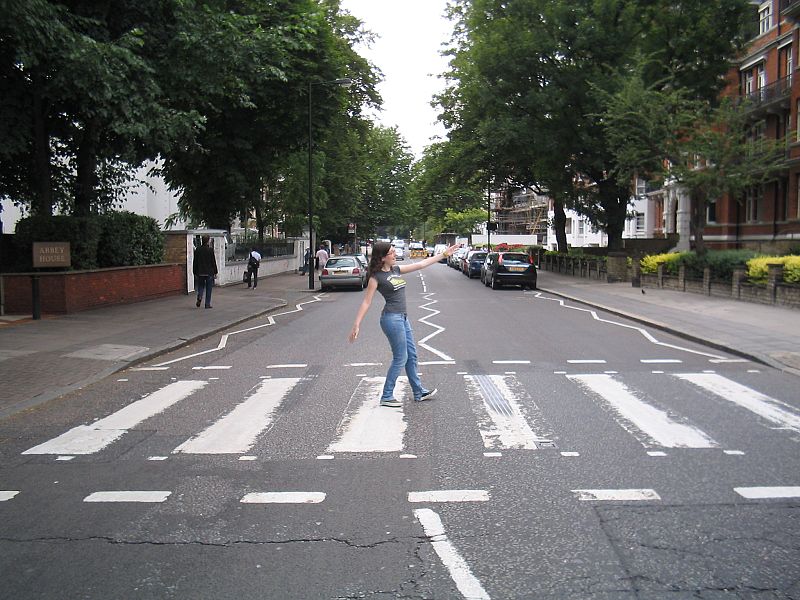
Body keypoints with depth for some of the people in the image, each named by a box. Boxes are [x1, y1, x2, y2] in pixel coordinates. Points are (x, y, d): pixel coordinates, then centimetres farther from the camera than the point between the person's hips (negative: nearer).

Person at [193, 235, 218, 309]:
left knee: (201, 286, 17)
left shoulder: (198, 249, 0)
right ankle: (207, 304, 7)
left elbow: (195, 262, 4)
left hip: (200, 272, 2)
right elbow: (213, 262, -6)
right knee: (208, 289, 5)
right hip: (209, 272, -2)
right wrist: (215, 272, 1)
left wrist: (195, 273, 11)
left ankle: (199, 297, -11)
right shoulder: (210, 250, -9)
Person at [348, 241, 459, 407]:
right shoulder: (377, 277, -10)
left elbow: (421, 264, 15)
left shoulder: (396, 270, 10)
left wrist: (444, 254, 17)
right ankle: (386, 397, 7)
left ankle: (419, 392, 26)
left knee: (411, 355, 14)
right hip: (391, 318, -8)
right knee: (400, 358, -3)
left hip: (403, 318, 8)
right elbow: (366, 302, -11)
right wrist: (356, 325, -16)